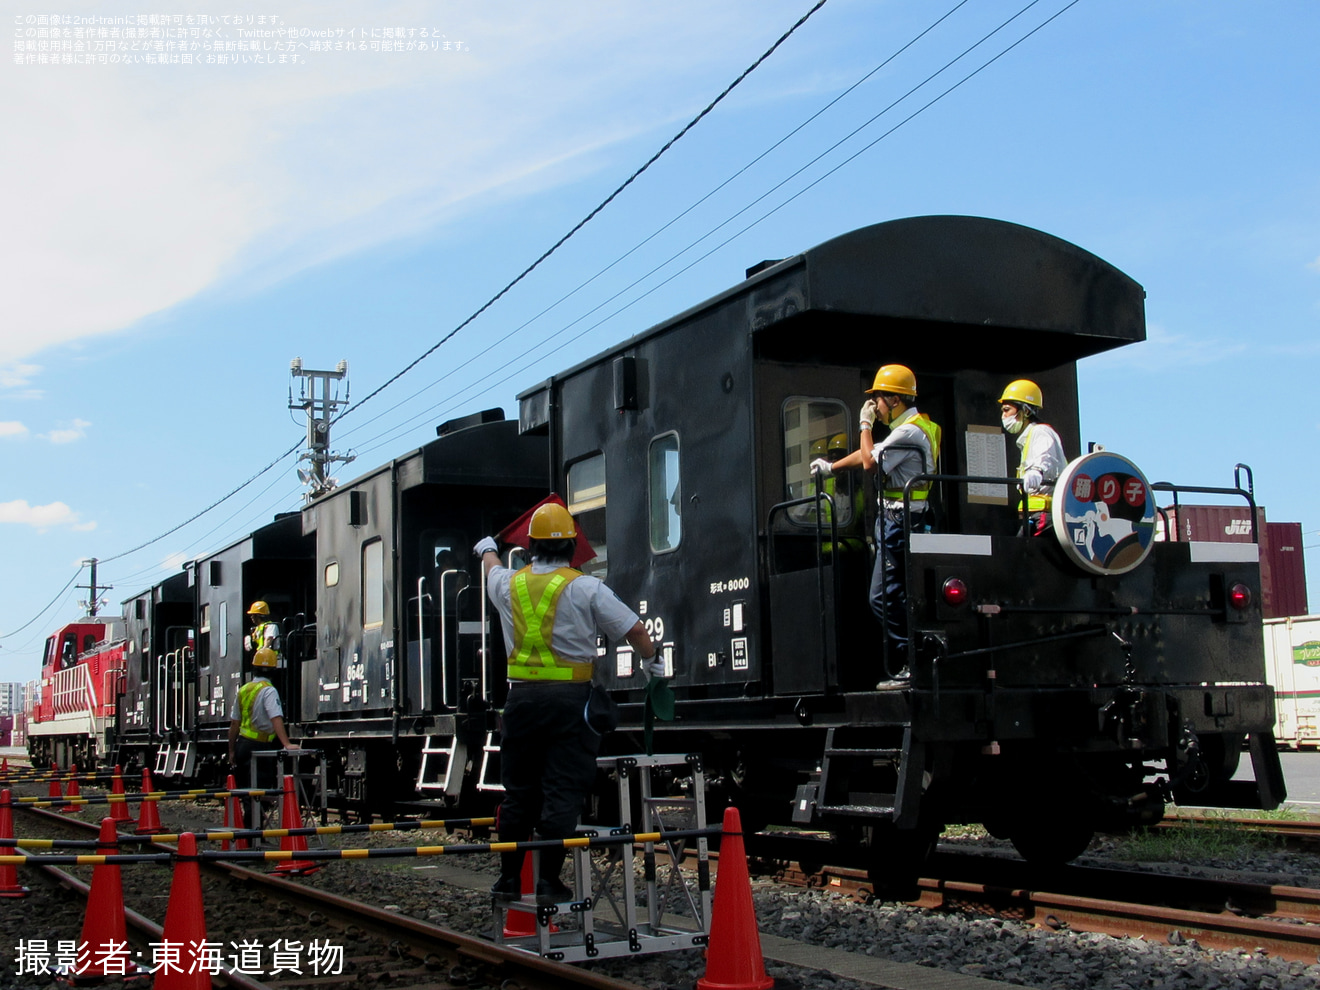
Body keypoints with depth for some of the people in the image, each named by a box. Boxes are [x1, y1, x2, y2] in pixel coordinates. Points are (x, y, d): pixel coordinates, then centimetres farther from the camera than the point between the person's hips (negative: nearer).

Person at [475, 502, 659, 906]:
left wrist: (488, 551, 55)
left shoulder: (509, 584, 7)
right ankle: (548, 880, 1)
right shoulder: (586, 588, -7)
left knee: (518, 791, 13)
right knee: (562, 792, 0)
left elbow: (492, 570, 32)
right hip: (570, 698, -4)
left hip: (522, 697, 4)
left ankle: (509, 877, 20)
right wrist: (652, 661, 15)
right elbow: (633, 628, -4)